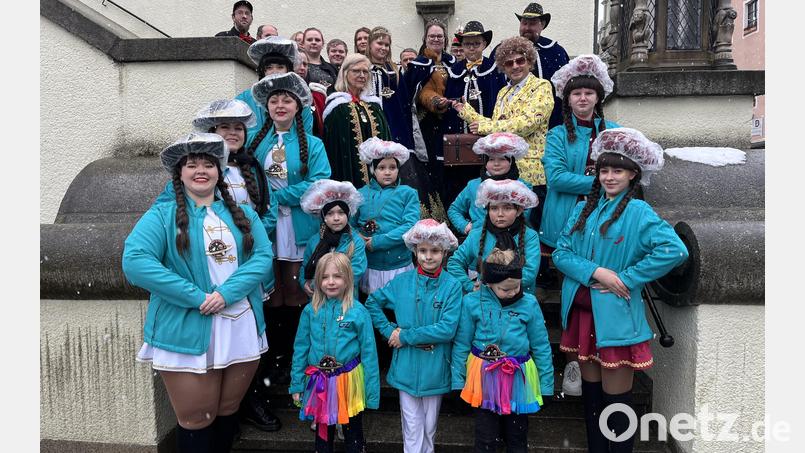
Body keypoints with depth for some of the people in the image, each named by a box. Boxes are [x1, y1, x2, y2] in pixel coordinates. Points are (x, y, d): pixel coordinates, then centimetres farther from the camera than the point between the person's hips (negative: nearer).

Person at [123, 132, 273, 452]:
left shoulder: (243, 214, 9)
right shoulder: (162, 215, -3)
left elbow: (263, 257, -2)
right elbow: (135, 261, -17)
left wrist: (226, 293, -18)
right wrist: (196, 297, -21)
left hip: (242, 329, 4)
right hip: (188, 333, -3)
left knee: (228, 412, 18)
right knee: (196, 420, 7)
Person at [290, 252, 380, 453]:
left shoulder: (358, 312, -11)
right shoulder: (310, 311, -4)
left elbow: (369, 352, -8)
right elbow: (300, 348, 4)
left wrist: (372, 391, -7)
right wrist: (297, 384, 4)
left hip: (349, 381, -2)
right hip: (319, 382, 2)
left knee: (353, 434, 15)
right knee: (322, 432, 20)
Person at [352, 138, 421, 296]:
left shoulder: (408, 193, -1)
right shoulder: (361, 194, 5)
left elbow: (410, 227, -11)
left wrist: (377, 241, -15)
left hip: (399, 266, -1)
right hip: (369, 267, 1)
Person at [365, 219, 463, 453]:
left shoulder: (452, 286, -12)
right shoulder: (402, 281, -4)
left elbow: (448, 329, -19)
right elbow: (372, 302, 9)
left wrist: (406, 336, -16)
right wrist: (389, 330, -4)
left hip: (435, 369, -1)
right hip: (406, 367, 1)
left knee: (429, 428, 18)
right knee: (412, 429, 10)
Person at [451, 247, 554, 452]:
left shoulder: (529, 304, -10)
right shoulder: (472, 303, -12)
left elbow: (541, 346, -1)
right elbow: (461, 345, -3)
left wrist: (546, 383, 3)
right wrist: (458, 380, -1)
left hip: (518, 379, 1)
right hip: (484, 378, -1)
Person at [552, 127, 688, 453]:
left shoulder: (639, 212, -8)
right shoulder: (583, 209, 8)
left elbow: (675, 250, -22)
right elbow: (560, 252, 2)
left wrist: (627, 279, -18)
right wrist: (595, 272, -15)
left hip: (615, 317, -5)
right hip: (581, 313, 5)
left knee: (616, 400, 4)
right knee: (591, 394, 18)